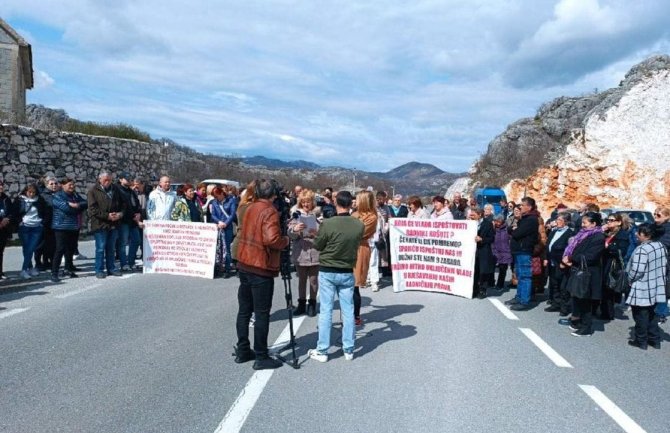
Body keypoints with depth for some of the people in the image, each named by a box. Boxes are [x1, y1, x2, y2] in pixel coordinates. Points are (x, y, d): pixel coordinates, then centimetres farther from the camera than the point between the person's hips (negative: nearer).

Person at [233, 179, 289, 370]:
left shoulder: (250, 208, 9)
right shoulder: (270, 212, -14)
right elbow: (272, 239, -25)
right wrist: (285, 240, -8)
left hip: (244, 265, 8)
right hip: (261, 268, -8)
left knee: (244, 310, 14)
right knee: (262, 313, -1)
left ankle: (242, 351, 23)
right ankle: (261, 357, 5)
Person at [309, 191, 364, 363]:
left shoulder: (328, 224, -19)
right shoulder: (359, 225, -10)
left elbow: (317, 245, -6)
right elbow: (356, 244, 3)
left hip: (327, 272, -2)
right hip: (347, 273, 3)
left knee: (326, 311, 5)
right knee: (348, 311, 10)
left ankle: (322, 351, 12)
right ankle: (348, 350, 19)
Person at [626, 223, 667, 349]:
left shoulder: (642, 249, -24)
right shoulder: (661, 246, 3)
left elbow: (637, 271, -24)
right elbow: (665, 266, 12)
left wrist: (629, 279, -6)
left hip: (642, 289, -8)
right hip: (657, 288, 8)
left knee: (641, 316, 5)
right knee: (652, 314, 19)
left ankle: (641, 341, 15)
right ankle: (655, 339, 27)